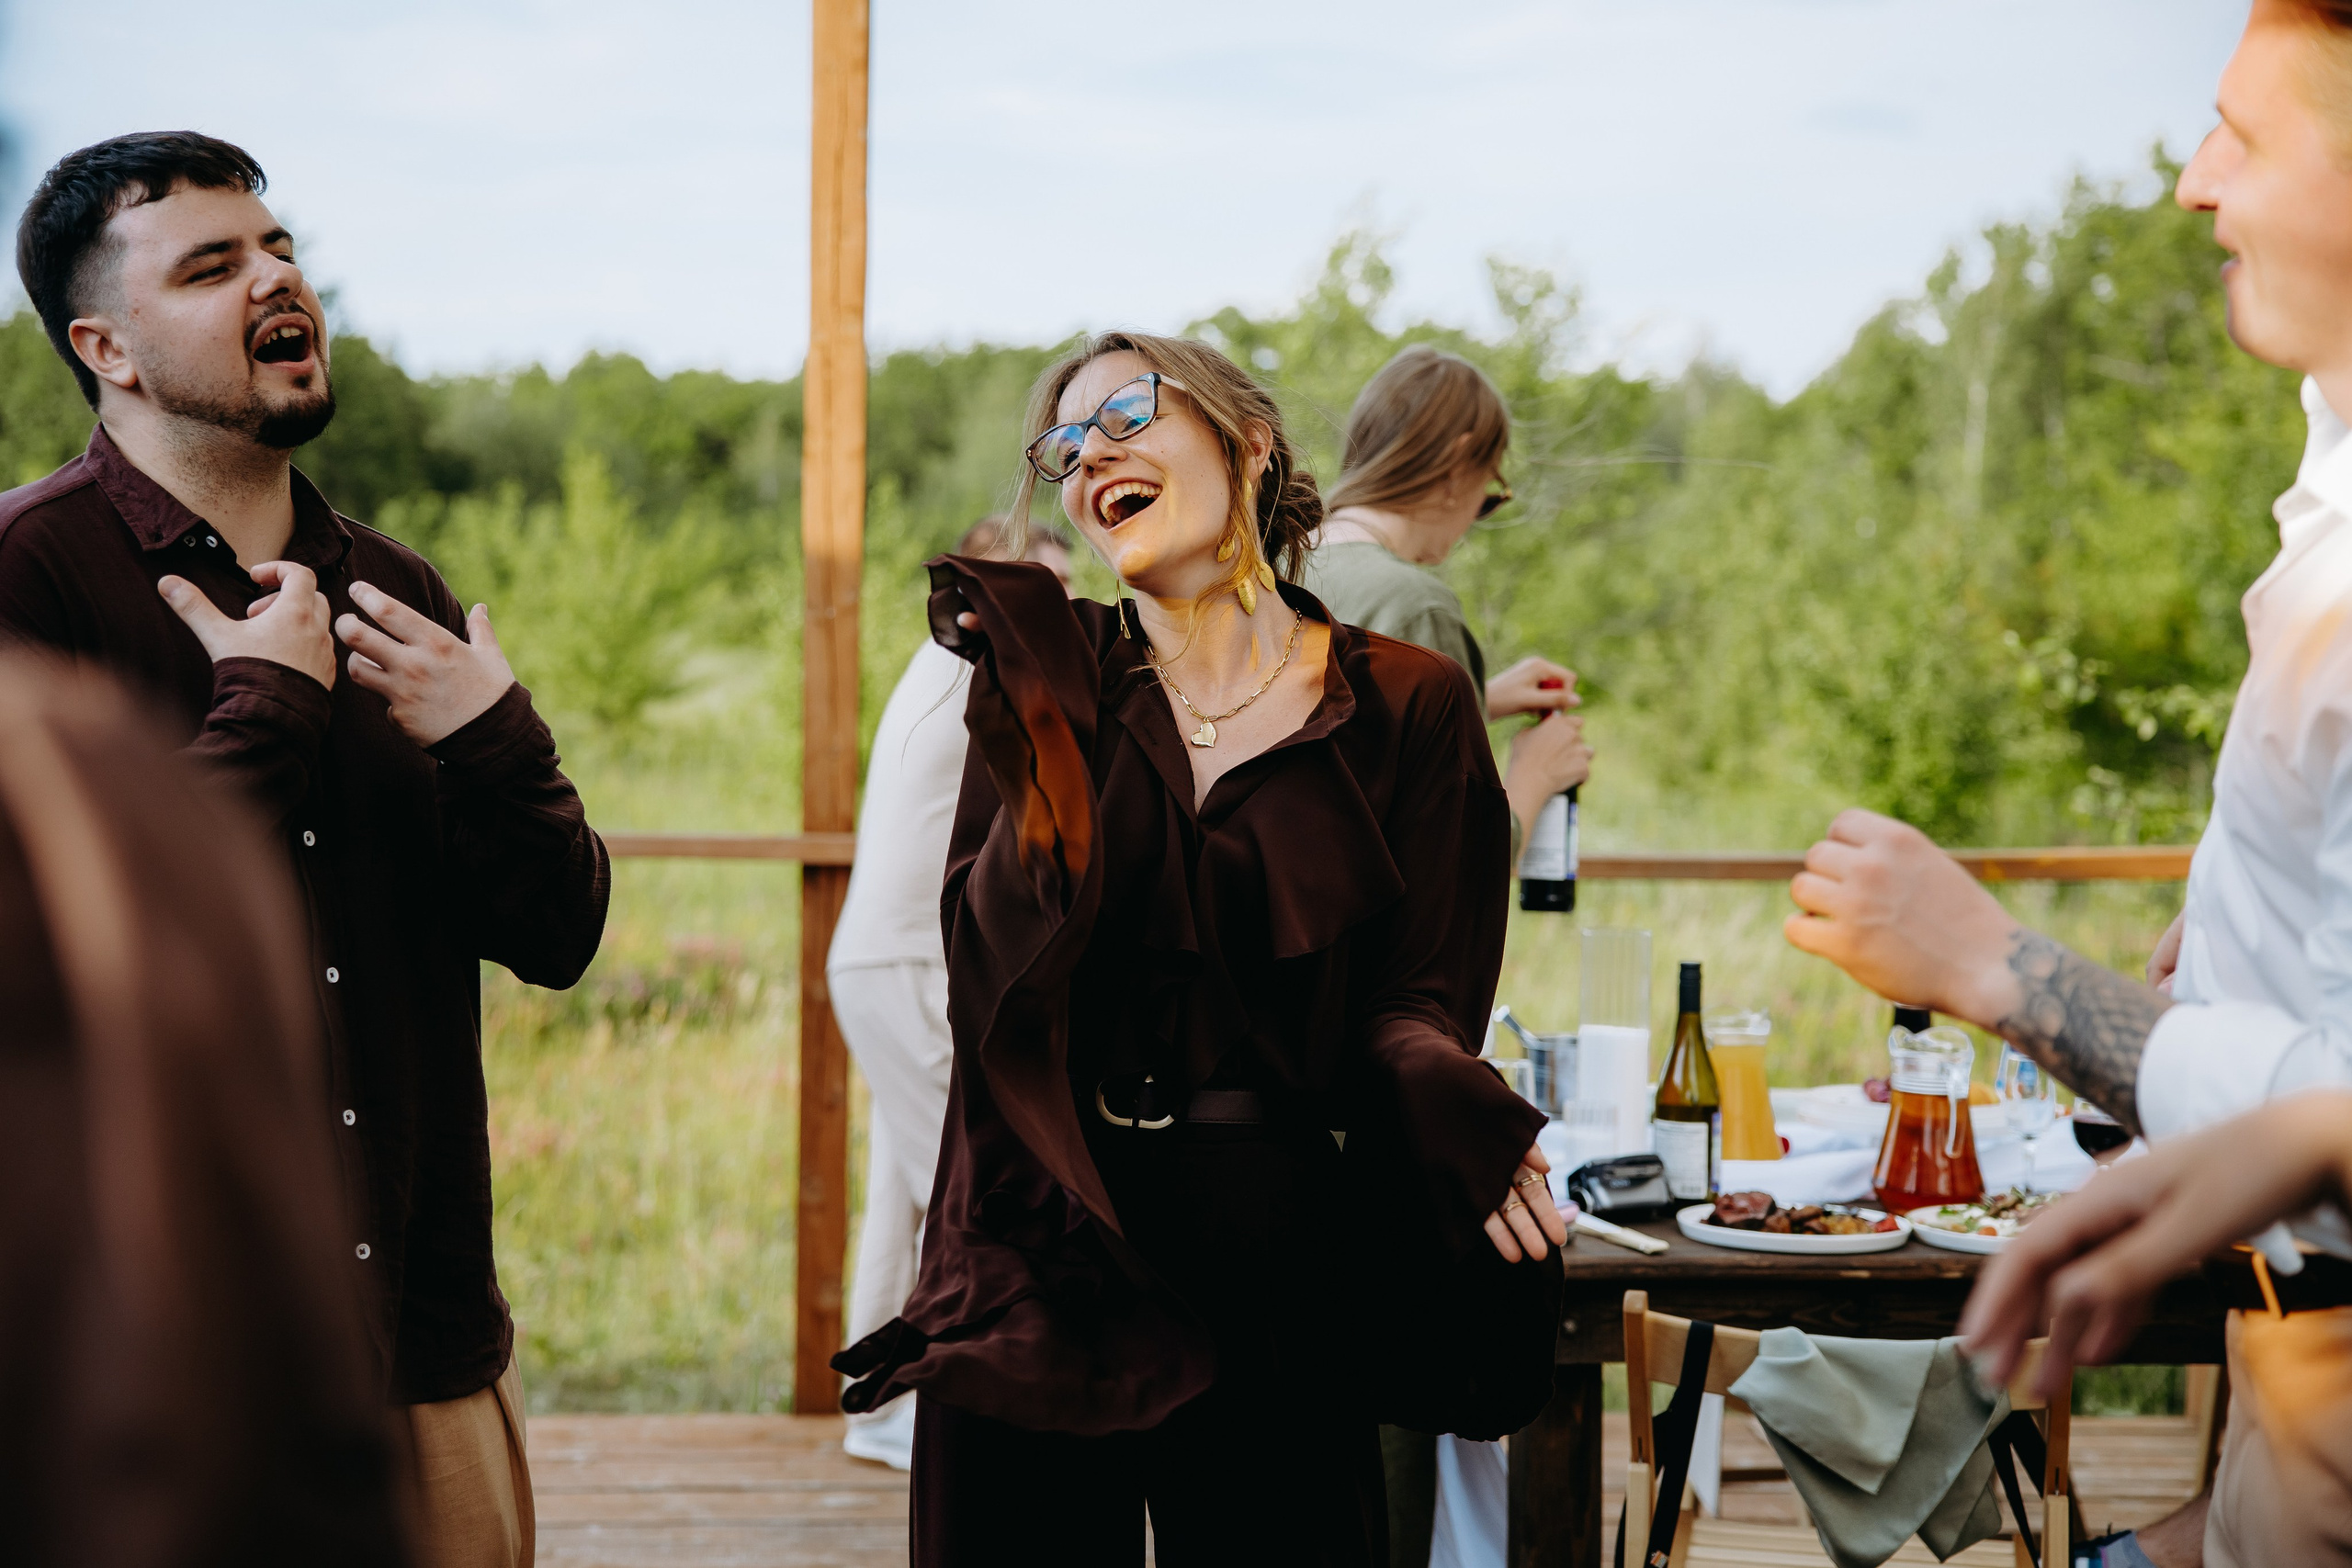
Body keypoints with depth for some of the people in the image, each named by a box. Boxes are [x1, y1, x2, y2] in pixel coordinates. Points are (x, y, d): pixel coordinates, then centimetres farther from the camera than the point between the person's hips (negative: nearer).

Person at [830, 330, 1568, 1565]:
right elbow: (998, 967, -7)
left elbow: (1411, 1001, -3)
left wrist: (1445, 1099, -25)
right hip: (1042, 1262, 1)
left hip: (1271, 1273, -1)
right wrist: (1047, 717, -14)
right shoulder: (1053, 683, 5)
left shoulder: (1404, 707, 1)